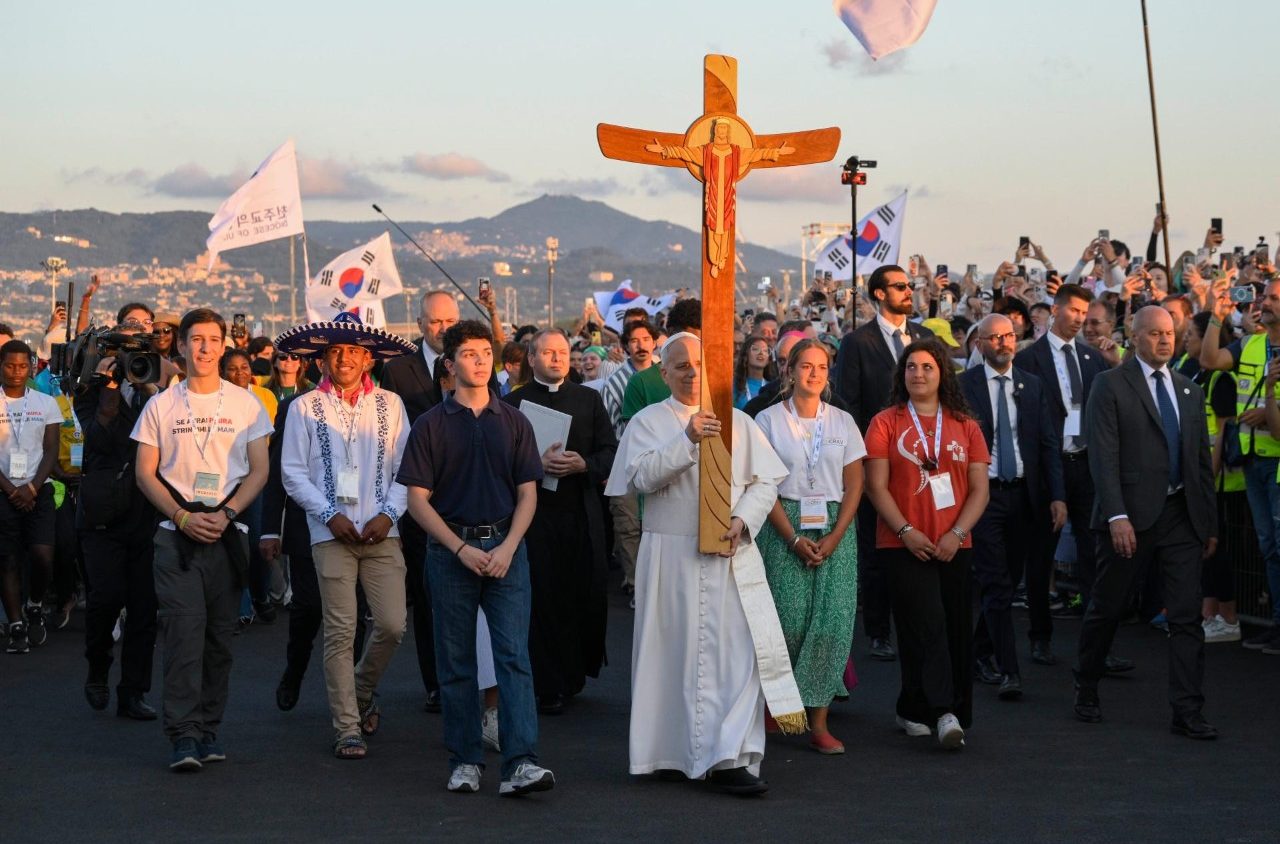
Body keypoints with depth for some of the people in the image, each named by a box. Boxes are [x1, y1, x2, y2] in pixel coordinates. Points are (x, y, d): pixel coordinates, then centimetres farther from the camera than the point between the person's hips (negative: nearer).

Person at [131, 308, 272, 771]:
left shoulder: (245, 403, 7)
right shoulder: (161, 406, 7)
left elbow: (260, 471, 5)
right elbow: (145, 473, 6)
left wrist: (224, 514, -9)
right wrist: (183, 516, -8)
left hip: (228, 535, 1)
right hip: (177, 535, -1)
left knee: (219, 636, 4)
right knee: (183, 631, -10)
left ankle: (208, 729, 13)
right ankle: (183, 735, -12)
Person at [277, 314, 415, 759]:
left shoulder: (389, 404, 9)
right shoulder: (305, 407, 5)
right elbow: (293, 472, 4)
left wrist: (388, 513, -6)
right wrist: (330, 515, -7)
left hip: (381, 533, 2)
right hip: (331, 534, -1)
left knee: (392, 624, -4)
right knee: (340, 632, -3)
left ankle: (362, 691, 24)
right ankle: (348, 728, 4)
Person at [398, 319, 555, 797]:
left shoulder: (513, 422, 9)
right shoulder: (431, 425, 3)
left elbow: (527, 493, 7)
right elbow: (417, 499, 0)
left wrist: (508, 547, -8)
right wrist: (461, 548, -9)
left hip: (506, 550, 1)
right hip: (451, 551, -1)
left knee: (514, 655, -9)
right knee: (456, 662, 5)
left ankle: (520, 763, -14)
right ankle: (464, 761, 14)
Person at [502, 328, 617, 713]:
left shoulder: (589, 399, 14)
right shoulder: (513, 403, 5)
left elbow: (610, 451, 9)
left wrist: (583, 464, -10)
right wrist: (537, 464, -16)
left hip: (582, 511, 2)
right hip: (536, 511, -2)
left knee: (587, 594, 0)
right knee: (543, 598, -3)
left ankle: (578, 670, 18)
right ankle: (549, 688, 3)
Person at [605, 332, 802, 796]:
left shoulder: (737, 422, 13)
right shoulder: (647, 422, 6)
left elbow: (765, 480, 7)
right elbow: (644, 477, -10)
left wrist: (743, 521, -9)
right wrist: (688, 440, -21)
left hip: (733, 555, 2)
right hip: (670, 555, -2)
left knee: (738, 650, -8)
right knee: (675, 652, 3)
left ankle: (731, 758, -8)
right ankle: (671, 752, 16)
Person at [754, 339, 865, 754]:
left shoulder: (842, 421, 9)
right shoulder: (769, 420, 2)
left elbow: (854, 484, 6)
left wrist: (835, 537, -7)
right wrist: (794, 538, -11)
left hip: (835, 530, 2)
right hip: (784, 528, -2)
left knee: (832, 622, -6)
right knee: (790, 619, -9)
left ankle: (819, 722, -2)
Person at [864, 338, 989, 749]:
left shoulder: (964, 426, 9)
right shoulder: (886, 423, 2)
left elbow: (979, 488, 5)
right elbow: (876, 486, -3)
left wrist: (957, 533, -9)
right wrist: (906, 531, -13)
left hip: (953, 544, 4)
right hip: (904, 544, -4)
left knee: (956, 628, 4)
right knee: (927, 621, -13)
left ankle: (914, 711, 16)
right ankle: (942, 711, -15)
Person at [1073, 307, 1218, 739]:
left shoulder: (1190, 391, 14)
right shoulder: (1111, 385, -3)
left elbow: (1202, 460, 17)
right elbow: (1103, 456, -10)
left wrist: (1210, 522, 12)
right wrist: (1117, 516, -19)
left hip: (1181, 516, 4)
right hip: (1133, 515, -4)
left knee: (1187, 616, -1)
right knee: (1107, 609, 8)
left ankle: (1188, 712, 2)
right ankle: (1086, 689, 28)